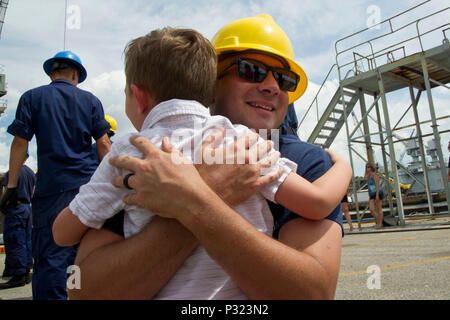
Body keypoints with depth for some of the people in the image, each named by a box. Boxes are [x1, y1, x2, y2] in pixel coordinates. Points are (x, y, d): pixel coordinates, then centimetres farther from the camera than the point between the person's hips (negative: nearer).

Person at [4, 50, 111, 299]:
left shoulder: (32, 97, 6)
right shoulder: (90, 100, 9)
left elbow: (20, 142, 0)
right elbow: (103, 143, 4)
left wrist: (12, 185, 4)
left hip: (52, 185, -2)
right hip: (89, 183, 2)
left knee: (50, 254, 2)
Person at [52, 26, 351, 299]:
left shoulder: (127, 154, -10)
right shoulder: (242, 140, -10)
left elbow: (63, 234, -1)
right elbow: (317, 202, -10)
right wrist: (341, 165, 11)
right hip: (246, 293, 2)